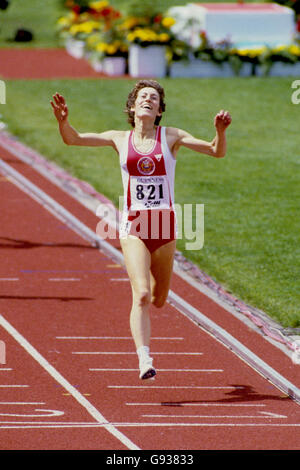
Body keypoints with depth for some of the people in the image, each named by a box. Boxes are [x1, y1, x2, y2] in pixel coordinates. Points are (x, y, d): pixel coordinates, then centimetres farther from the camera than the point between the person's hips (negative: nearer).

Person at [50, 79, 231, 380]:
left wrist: (220, 131, -22)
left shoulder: (171, 137, 3)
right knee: (141, 295, -20)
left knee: (158, 299, 14)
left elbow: (217, 151, -1)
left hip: (164, 225, 1)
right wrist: (62, 120, -17)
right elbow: (73, 139, 4)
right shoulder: (120, 139, 6)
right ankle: (144, 361, -26)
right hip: (133, 226, -1)